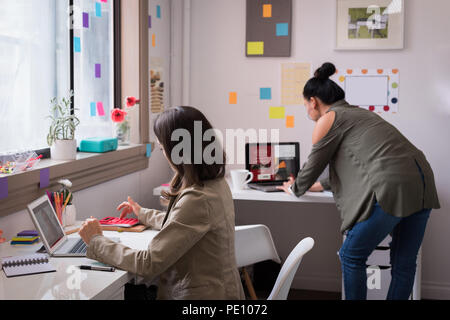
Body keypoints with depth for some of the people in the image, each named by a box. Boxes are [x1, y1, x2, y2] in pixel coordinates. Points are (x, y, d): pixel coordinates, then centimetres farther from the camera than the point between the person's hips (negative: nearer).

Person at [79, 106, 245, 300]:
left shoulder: (197, 200, -25)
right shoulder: (216, 183, 4)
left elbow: (149, 265, -22)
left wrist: (96, 241, -9)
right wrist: (143, 214, 35)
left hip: (201, 295, -9)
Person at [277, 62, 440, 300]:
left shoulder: (328, 119, 4)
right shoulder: (359, 112, 28)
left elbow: (313, 165, 12)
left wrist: (295, 189, 31)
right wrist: (321, 185, 47)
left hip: (392, 188, -9)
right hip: (423, 178, 9)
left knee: (352, 257, 7)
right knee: (404, 263, 15)